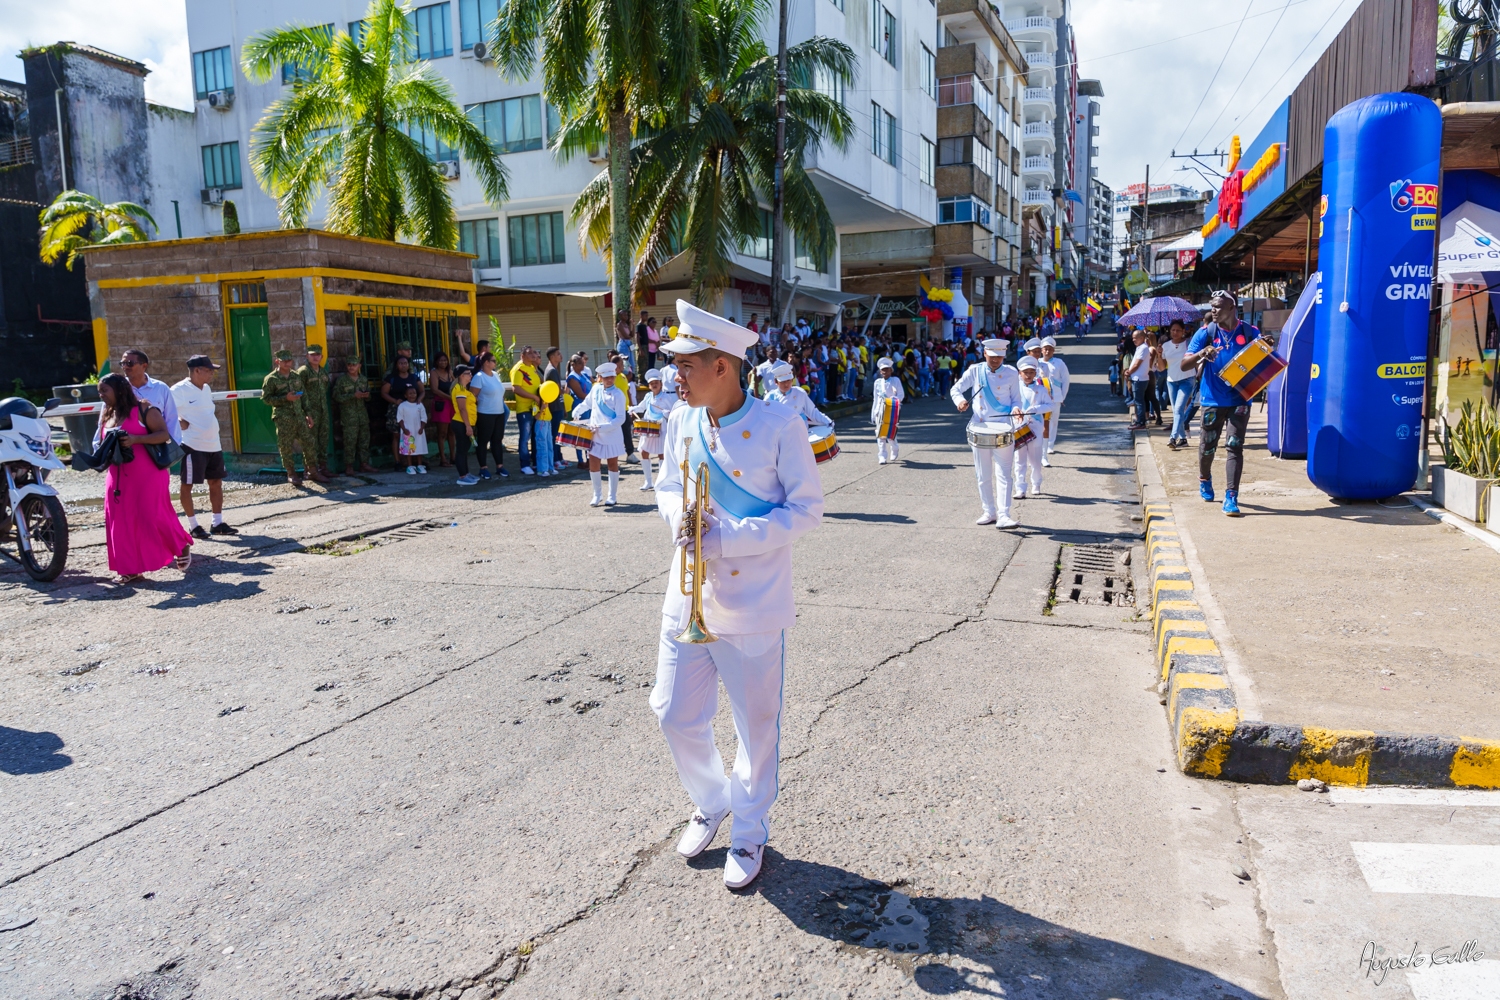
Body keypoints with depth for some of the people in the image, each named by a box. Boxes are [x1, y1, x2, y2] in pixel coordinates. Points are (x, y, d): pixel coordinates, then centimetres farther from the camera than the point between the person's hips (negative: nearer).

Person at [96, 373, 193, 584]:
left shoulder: (143, 409, -6)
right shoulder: (107, 416, 15)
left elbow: (164, 434, -14)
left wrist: (136, 439, -26)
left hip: (147, 474, -7)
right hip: (118, 477, 7)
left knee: (152, 516, -9)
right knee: (121, 521, 2)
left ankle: (182, 547, 15)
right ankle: (131, 568, 9)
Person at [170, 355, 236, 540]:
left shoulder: (206, 388, 11)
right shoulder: (179, 390, -14)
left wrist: (216, 435, 15)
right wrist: (179, 423, -21)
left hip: (213, 445, 8)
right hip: (193, 446, -8)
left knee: (216, 482, 11)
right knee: (187, 485, 4)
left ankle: (218, 523, 19)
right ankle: (193, 525, 11)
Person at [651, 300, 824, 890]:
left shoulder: (780, 427, -14)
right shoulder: (681, 421, 1)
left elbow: (806, 510, -11)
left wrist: (728, 537, -20)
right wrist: (679, 515, -9)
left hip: (753, 605, -5)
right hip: (687, 597, 5)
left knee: (757, 724, 10)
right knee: (674, 714, 12)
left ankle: (750, 831, 32)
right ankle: (710, 801, 40)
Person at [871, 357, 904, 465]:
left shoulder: (896, 380, 2)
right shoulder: (877, 382, 10)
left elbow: (901, 395, -1)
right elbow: (876, 398, 14)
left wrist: (895, 401, -20)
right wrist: (873, 414, 12)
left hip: (892, 411, -2)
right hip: (880, 411, 2)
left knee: (891, 433, -2)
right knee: (880, 434, -4)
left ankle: (895, 450, 28)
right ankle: (882, 457, 0)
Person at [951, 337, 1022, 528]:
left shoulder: (1011, 374, 2)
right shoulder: (975, 371, 3)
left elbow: (1016, 399, 8)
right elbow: (955, 389, 10)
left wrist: (1015, 409, -15)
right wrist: (959, 400, -12)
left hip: (1003, 430, -2)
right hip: (979, 429, 2)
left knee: (1004, 474, -7)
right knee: (983, 475, 8)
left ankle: (1003, 515, -10)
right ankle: (988, 512, 19)